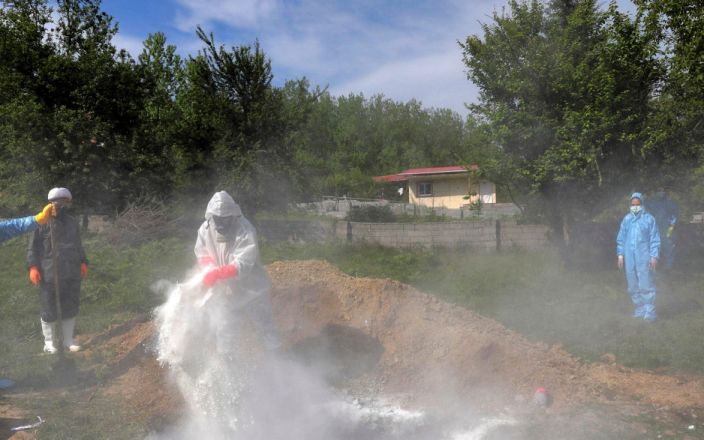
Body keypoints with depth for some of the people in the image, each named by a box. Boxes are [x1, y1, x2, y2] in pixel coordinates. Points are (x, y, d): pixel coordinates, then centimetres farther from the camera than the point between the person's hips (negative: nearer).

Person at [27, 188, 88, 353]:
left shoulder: (73, 223, 15)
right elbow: (32, 247, -3)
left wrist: (83, 262, 16)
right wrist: (33, 267, -11)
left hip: (72, 274, 5)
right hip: (49, 275, -5)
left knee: (70, 307, 10)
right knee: (49, 310, 2)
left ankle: (68, 340, 22)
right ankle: (49, 342, 15)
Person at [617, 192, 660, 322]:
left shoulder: (649, 219, -2)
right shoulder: (627, 219, 8)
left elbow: (655, 239, -3)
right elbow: (621, 238, 12)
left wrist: (654, 256, -8)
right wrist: (620, 255, 7)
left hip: (644, 258, -4)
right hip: (629, 258, 4)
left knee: (646, 285, -7)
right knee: (633, 286, 9)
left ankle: (650, 311, -3)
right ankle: (640, 309, 19)